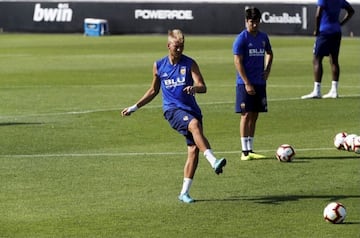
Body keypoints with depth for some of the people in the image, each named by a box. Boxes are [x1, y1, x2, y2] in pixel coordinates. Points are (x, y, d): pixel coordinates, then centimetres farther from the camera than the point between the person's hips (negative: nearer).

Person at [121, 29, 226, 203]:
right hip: (172, 109, -1)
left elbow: (203, 87, -8)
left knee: (194, 149, -6)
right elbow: (153, 90, 23)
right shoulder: (159, 66, 9)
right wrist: (134, 108, 22)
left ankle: (184, 192, 3)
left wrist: (195, 88, -31)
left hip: (191, 109, 1)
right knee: (195, 124, -33)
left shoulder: (190, 64, 3)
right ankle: (213, 161, -47)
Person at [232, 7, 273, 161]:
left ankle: (250, 150, 14)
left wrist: (267, 69, 11)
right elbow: (238, 62, -13)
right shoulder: (241, 38, -9)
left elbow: (269, 53, 28)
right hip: (245, 83, -6)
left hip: (259, 83, 6)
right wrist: (247, 83, -17)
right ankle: (245, 151, -5)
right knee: (246, 115, -6)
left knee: (254, 115, 8)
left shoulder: (263, 37, 10)